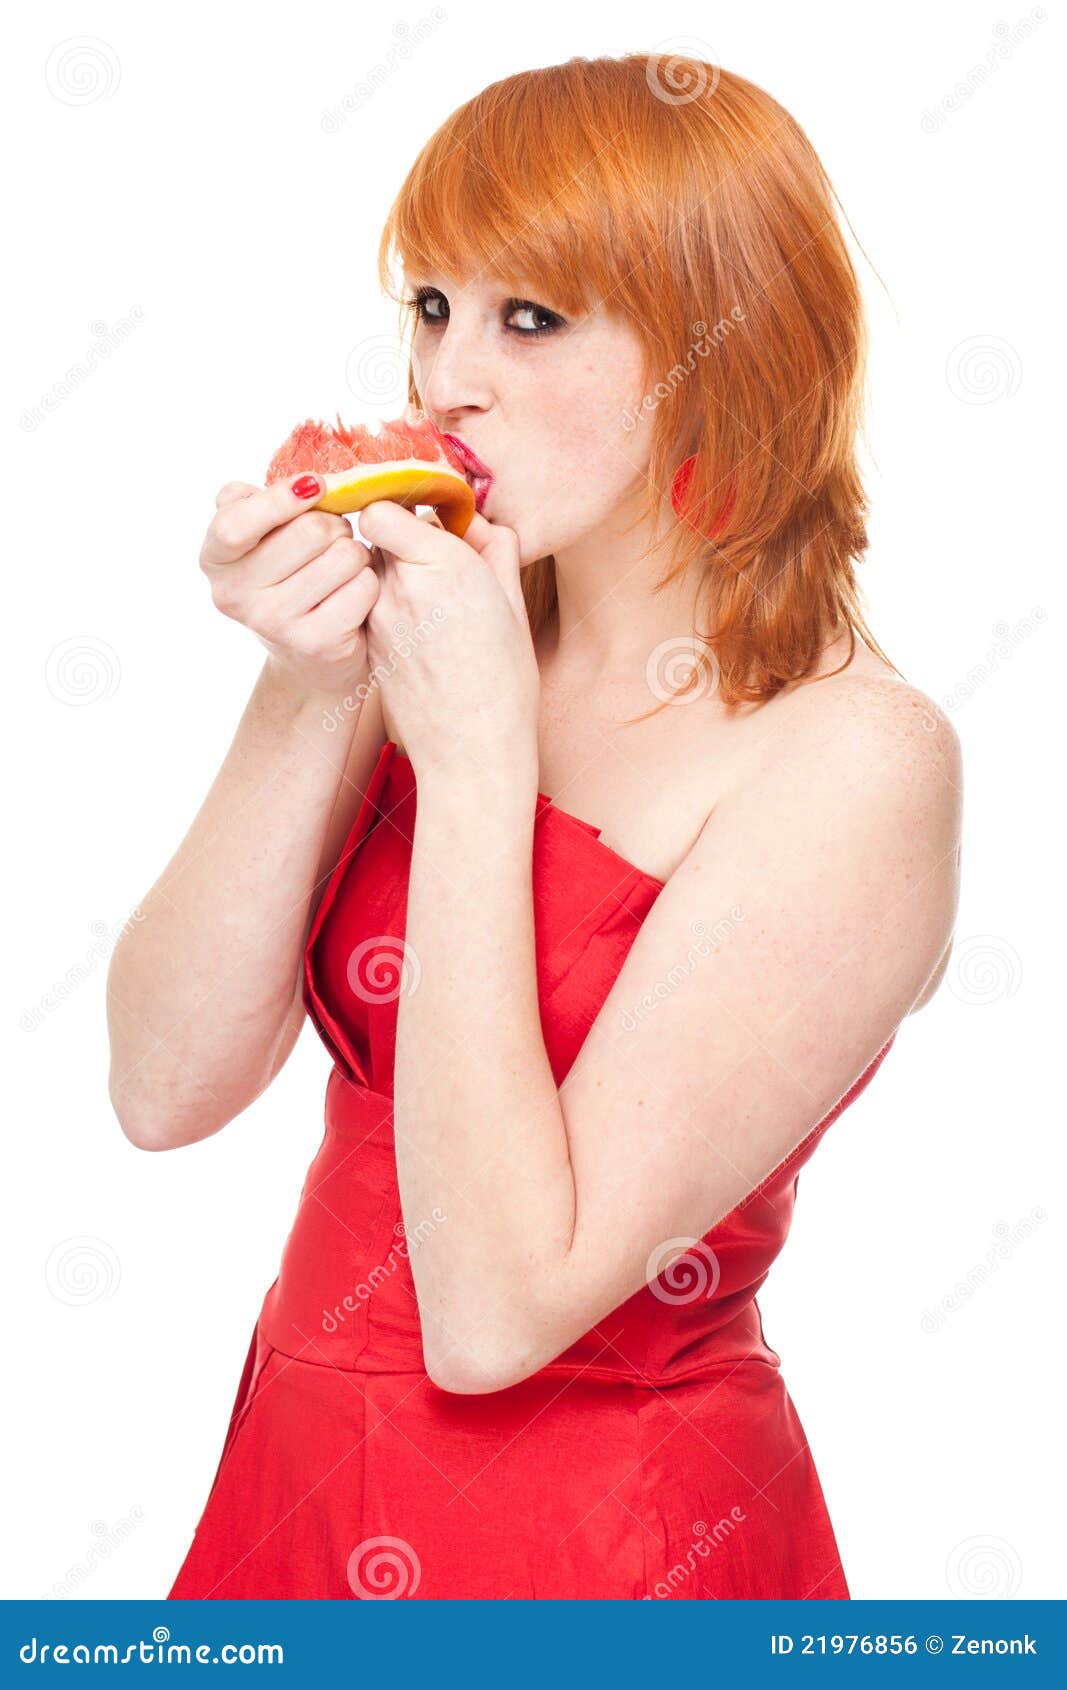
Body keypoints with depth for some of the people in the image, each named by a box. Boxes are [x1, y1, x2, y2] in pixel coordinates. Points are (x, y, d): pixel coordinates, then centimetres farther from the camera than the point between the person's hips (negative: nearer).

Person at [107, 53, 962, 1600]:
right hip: (312, 1475, 6)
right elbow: (166, 1090, -8)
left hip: (587, 1541, -6)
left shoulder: (858, 762, -20)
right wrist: (304, 699, -18)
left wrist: (477, 754, -25)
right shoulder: (424, 645, -2)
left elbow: (498, 1310, -25)